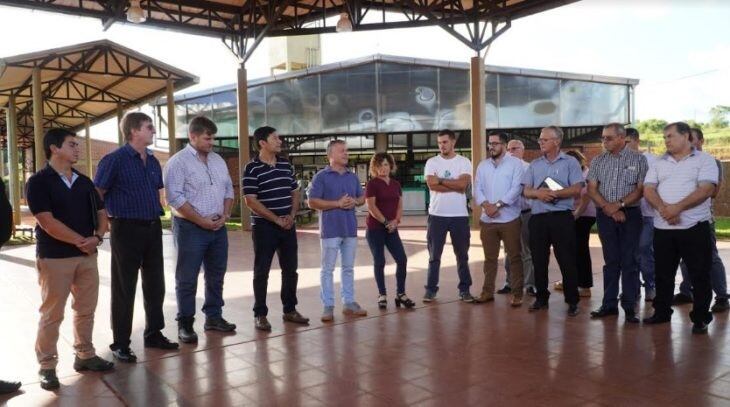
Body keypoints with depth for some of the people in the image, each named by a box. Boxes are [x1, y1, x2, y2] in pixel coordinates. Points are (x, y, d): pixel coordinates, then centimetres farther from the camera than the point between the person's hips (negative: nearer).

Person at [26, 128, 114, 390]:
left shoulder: (84, 182, 12)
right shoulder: (39, 181, -7)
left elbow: (101, 213, 12)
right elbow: (47, 222, -16)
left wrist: (97, 237, -8)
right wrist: (81, 241, -13)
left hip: (87, 255, 6)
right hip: (54, 257, -6)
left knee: (86, 310, 12)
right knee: (51, 314, 2)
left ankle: (85, 355, 25)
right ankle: (47, 366, 12)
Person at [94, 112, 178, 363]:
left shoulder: (153, 161, 10)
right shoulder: (114, 160, -10)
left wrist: (157, 215, 13)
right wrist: (108, 220, -8)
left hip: (153, 229, 7)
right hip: (127, 230, -6)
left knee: (155, 285, 13)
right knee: (124, 289, 3)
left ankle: (154, 333, 27)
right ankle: (120, 344, 14)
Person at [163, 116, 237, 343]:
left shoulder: (218, 160, 12)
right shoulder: (178, 162, -9)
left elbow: (228, 189, 15)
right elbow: (174, 197, -16)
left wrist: (225, 215, -1)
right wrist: (201, 220, -16)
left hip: (218, 228, 7)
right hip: (191, 228, -6)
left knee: (216, 275, 13)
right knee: (187, 279, 1)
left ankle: (213, 317, 25)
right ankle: (185, 324, 10)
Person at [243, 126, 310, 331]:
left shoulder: (286, 165, 9)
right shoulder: (252, 168, -9)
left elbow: (295, 192, 15)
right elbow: (251, 201, -14)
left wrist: (291, 216, -2)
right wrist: (276, 219, -14)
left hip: (288, 226, 6)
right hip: (264, 227, -5)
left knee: (290, 269, 10)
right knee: (262, 271, 2)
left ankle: (290, 310, 24)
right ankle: (260, 314, 12)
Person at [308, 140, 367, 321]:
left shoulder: (353, 177, 11)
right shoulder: (321, 176, -6)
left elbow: (362, 197, 18)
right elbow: (312, 202, -12)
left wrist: (355, 202, -5)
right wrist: (337, 203, -17)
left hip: (350, 229, 6)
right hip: (330, 229, -5)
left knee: (348, 268, 12)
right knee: (328, 269, 0)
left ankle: (349, 303, 22)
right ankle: (328, 306, 7)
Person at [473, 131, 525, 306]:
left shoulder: (515, 163, -2)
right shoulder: (483, 165, 11)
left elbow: (516, 188, -11)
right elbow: (477, 189, 4)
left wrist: (497, 205, -17)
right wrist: (486, 205, -14)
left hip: (510, 219, -4)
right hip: (487, 219, 4)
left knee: (514, 257, 2)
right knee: (489, 257, 11)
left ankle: (517, 293, 10)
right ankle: (488, 291, 20)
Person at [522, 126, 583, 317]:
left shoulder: (570, 162, 2)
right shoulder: (534, 164, 14)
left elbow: (576, 189, -8)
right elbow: (526, 191, 7)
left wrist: (553, 193, -16)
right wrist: (539, 193, -13)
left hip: (562, 217, -4)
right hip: (538, 217, 4)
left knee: (567, 260, -1)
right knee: (539, 260, 8)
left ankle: (572, 301, 9)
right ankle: (541, 297, 21)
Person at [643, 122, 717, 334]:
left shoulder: (704, 160, 1)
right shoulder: (659, 163, 13)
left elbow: (706, 189, -12)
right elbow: (648, 190, 3)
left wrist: (678, 207, -21)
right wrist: (663, 208, -16)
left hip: (695, 227, -4)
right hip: (662, 228, 4)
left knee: (699, 275, 2)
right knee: (663, 274, 12)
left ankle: (701, 318, 14)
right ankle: (662, 312, 25)